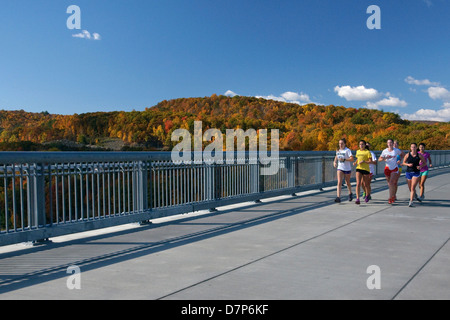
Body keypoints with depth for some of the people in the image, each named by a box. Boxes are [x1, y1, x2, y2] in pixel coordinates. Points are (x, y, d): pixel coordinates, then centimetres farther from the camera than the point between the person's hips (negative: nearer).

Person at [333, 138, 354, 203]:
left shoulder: (347, 150, -11)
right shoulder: (338, 150, 6)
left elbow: (352, 159, -22)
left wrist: (344, 159, -32)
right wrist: (335, 162, 8)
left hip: (347, 169, -3)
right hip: (340, 168, 3)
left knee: (347, 183, 13)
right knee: (339, 182, -11)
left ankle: (350, 193, 41)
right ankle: (338, 197, -17)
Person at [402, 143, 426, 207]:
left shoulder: (419, 155, -1)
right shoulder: (407, 155, -1)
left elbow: (424, 163, 8)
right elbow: (403, 162, 7)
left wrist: (420, 166, -11)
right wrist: (408, 164, -13)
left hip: (416, 173, -2)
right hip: (408, 172, 2)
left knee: (413, 188, -13)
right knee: (410, 188, 12)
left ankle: (411, 201, -13)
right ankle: (414, 195, 45)